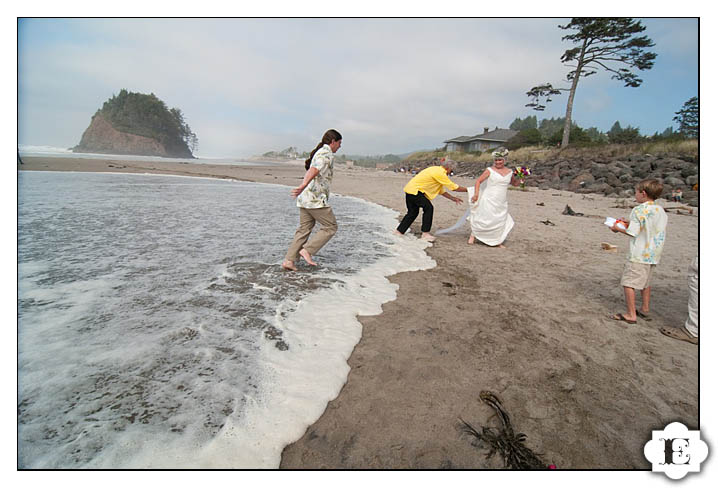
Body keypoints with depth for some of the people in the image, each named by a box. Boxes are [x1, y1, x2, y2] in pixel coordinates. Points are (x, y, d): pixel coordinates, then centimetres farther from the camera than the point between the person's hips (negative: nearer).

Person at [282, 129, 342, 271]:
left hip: (305, 199, 9)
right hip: (316, 199, -9)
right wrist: (303, 186, -41)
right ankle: (307, 250, -3)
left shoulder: (318, 153, 21)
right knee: (330, 227, 3)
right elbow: (313, 171, -27)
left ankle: (289, 260, 8)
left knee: (304, 230, 11)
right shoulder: (327, 154, -9)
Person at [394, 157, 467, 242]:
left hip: (409, 189, 10)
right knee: (428, 208, -5)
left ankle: (398, 231, 19)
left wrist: (453, 198, 18)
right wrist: (467, 189, -1)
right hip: (414, 190, -10)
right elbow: (454, 187, -12)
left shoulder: (437, 170, 16)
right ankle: (425, 234, -1)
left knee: (413, 212, 15)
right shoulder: (440, 173, -14)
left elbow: (441, 191, 20)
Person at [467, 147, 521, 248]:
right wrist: (476, 194, -21)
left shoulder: (509, 172, 9)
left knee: (501, 222, 8)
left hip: (501, 203, 5)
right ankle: (473, 235, 14)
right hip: (489, 201, -5)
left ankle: (498, 242, 20)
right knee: (485, 220, -5)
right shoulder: (490, 170, -4)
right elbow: (478, 181, -9)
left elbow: (515, 183, 24)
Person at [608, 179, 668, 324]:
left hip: (639, 255, -9)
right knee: (645, 282, 22)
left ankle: (631, 315, -1)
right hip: (654, 254, 9)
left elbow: (633, 232, -18)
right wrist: (631, 222, 16)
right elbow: (650, 228, 15)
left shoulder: (639, 210, -16)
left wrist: (618, 228, -2)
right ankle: (645, 309, 34)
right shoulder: (661, 210, 8)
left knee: (628, 282, -3)